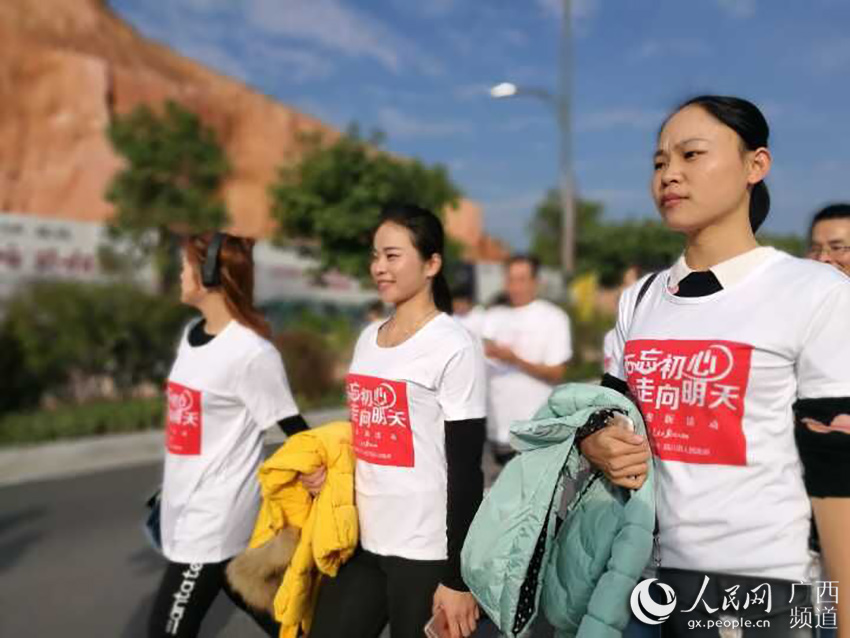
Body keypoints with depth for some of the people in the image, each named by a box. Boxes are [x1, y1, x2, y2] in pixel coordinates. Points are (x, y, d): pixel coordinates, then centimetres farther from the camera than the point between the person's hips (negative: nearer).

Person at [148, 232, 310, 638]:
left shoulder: (252, 353, -20)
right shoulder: (191, 335, 6)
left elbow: (293, 428, -15)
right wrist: (170, 487, 21)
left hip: (216, 519, -8)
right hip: (187, 511, 8)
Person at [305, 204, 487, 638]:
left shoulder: (454, 346, -12)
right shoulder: (367, 339, 9)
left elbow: (465, 468, -13)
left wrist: (457, 576, -12)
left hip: (425, 551, -6)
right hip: (362, 542, 6)